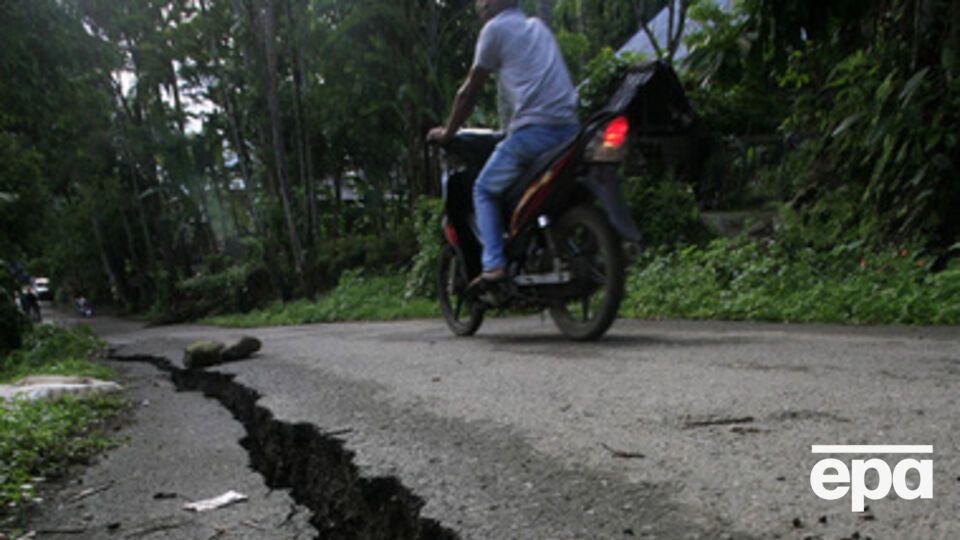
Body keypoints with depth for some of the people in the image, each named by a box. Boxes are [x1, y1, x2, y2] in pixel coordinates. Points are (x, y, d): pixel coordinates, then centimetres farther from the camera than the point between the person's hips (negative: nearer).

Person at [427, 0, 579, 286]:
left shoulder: (495, 28, 5)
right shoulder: (538, 26, 27)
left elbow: (469, 92, 8)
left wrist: (447, 132, 20)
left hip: (534, 128, -7)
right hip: (569, 127, 7)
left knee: (485, 190, 9)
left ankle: (494, 265, -5)